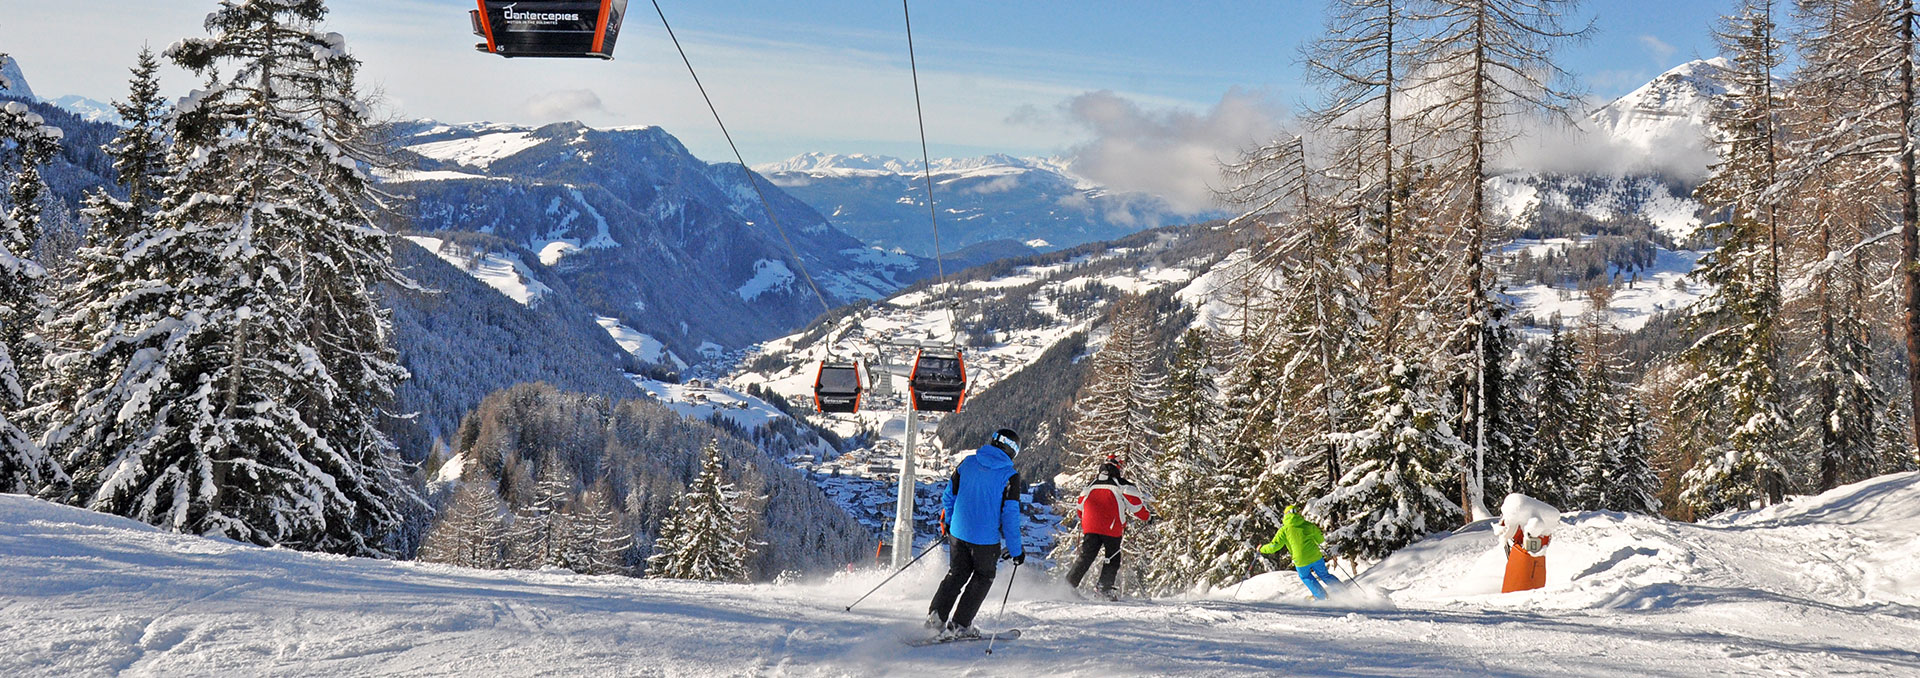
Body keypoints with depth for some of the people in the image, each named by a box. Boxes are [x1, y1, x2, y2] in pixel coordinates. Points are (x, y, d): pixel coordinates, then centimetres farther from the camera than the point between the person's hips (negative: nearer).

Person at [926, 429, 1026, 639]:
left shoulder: (967, 462, 2)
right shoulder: (1010, 476, -11)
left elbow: (949, 495, 10)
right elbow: (1010, 514, -12)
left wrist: (948, 522, 27)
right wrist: (1016, 550, -5)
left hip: (958, 532, 4)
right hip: (986, 539, -4)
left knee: (956, 574, 21)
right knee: (983, 578, 15)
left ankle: (936, 617, 13)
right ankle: (959, 625, 11)